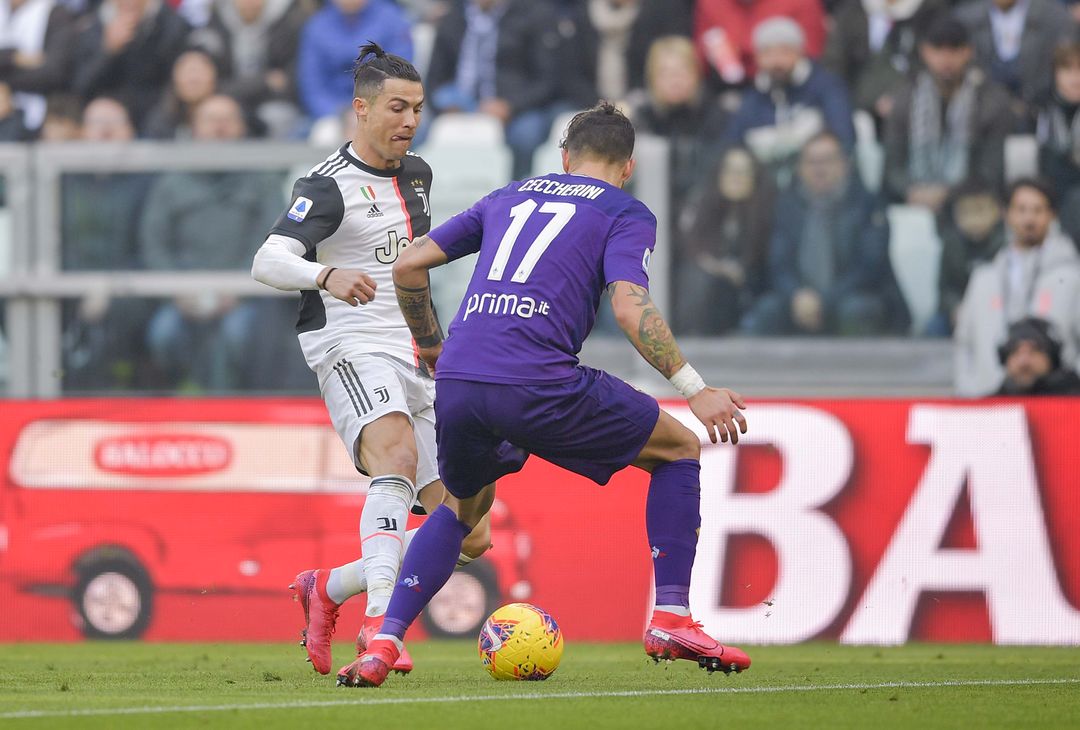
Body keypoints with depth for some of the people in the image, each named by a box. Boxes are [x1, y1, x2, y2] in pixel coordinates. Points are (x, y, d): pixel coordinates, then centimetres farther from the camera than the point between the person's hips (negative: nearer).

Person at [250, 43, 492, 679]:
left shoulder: (417, 175, 15)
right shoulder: (329, 185, -9)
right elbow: (268, 262, -24)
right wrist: (327, 277, -43)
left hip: (416, 360, 8)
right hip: (352, 348, -8)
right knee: (398, 457, -38)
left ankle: (328, 590, 20)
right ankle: (379, 626, -47)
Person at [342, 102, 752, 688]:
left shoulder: (509, 198, 26)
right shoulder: (626, 215, 11)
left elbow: (408, 266, 23)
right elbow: (630, 308, -7)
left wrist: (431, 346, 36)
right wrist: (694, 390, -6)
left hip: (456, 383, 5)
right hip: (538, 387, -5)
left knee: (463, 507, 31)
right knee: (679, 449, 16)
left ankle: (382, 645, 14)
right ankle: (671, 621, 6)